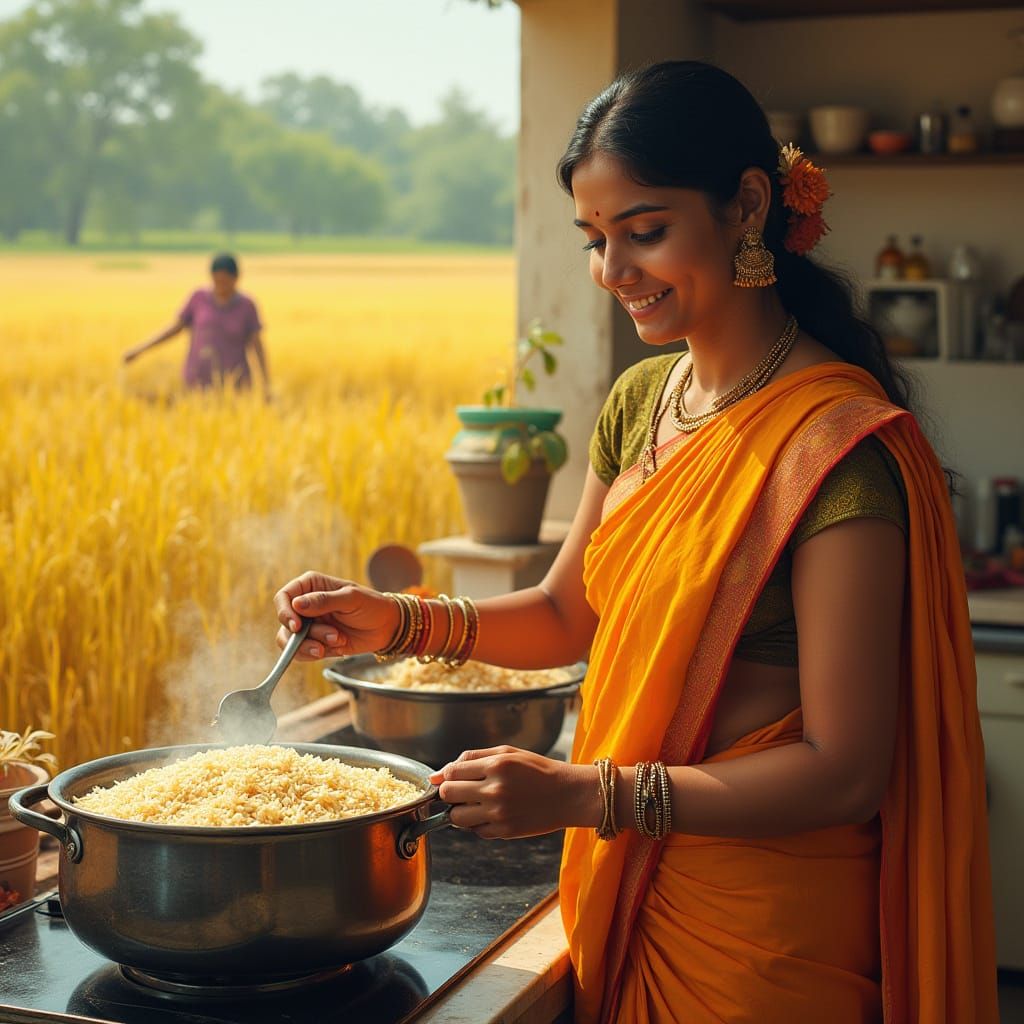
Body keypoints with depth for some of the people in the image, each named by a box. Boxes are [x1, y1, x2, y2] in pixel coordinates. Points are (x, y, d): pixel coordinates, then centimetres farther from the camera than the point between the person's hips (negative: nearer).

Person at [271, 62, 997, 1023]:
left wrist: (584, 794, -27)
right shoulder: (640, 402, 3)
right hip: (631, 896, 7)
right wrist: (400, 621, -1)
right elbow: (567, 613, 15)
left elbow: (845, 771, -22)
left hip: (767, 930, -7)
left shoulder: (837, 444, -21)